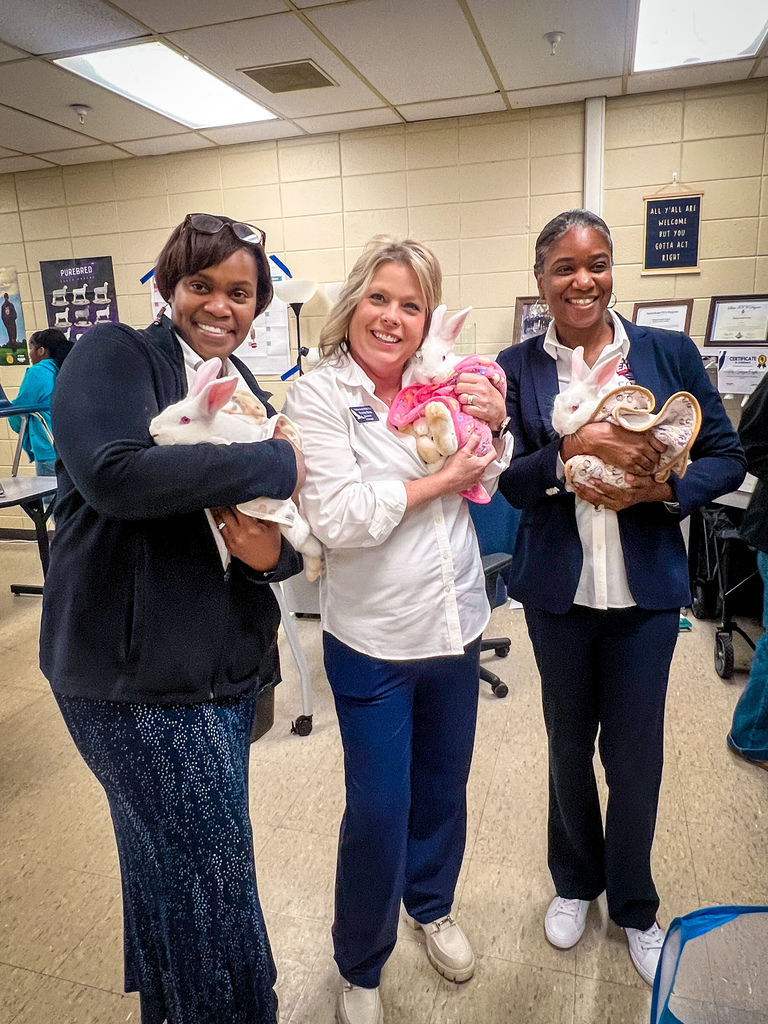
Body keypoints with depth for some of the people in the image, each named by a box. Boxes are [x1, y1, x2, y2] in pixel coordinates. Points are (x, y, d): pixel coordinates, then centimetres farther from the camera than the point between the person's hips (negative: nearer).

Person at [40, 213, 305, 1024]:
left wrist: (273, 549, -14)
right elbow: (114, 472, -28)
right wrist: (274, 463, -21)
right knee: (209, 865, 4)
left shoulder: (245, 390, 11)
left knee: (176, 858, 23)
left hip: (228, 661, 7)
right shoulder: (114, 357, -8)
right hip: (132, 665, -6)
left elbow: (289, 528, 11)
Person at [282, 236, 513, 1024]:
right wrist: (441, 479, -15)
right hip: (373, 641, -4)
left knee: (443, 786, 22)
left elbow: (484, 487, 10)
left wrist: (493, 426, -9)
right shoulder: (318, 394, -11)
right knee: (378, 811, 8)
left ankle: (432, 906, 51)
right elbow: (339, 517, -23)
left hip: (456, 625, 5)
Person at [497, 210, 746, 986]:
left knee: (636, 752, 10)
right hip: (557, 589, 1)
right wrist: (575, 450, -25)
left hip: (647, 588, 0)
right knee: (568, 743, 17)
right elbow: (511, 481, -7)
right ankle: (575, 882, 44)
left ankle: (633, 904, 38)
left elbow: (726, 457, 0)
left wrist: (658, 488, -18)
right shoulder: (517, 368, -2)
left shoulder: (670, 354, -2)